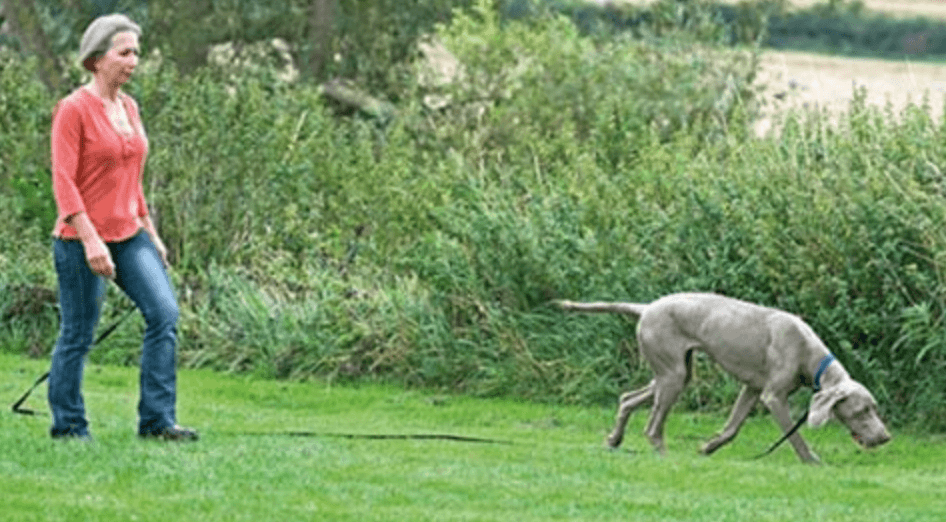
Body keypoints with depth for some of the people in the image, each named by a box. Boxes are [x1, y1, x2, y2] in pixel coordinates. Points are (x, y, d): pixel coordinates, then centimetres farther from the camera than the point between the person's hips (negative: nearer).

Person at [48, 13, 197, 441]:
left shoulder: (128, 107, 11)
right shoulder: (74, 109, -12)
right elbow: (63, 182, -16)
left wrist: (150, 231, 18)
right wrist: (90, 241, -23)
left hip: (128, 235, 7)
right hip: (82, 240, -7)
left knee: (164, 313, -6)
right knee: (77, 334, 1)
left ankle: (157, 419, -2)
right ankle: (68, 426, 15)